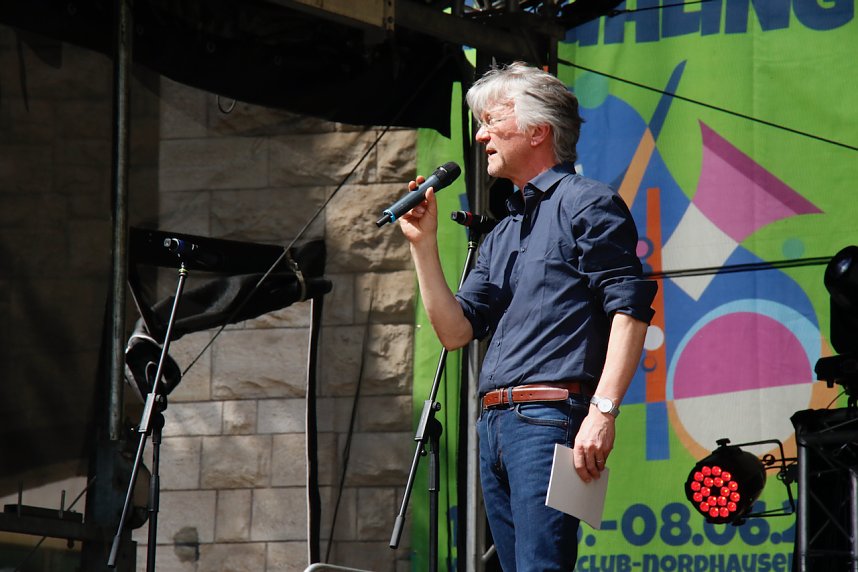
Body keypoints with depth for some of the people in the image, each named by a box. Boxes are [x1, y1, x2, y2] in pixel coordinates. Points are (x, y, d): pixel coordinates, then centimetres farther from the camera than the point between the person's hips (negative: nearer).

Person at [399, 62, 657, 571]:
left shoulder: (587, 203, -1)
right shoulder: (502, 235, 25)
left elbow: (630, 310, -11)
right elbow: (455, 330, 19)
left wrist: (603, 410, -21)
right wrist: (423, 243, 12)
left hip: (549, 416, -9)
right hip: (495, 424, 9)